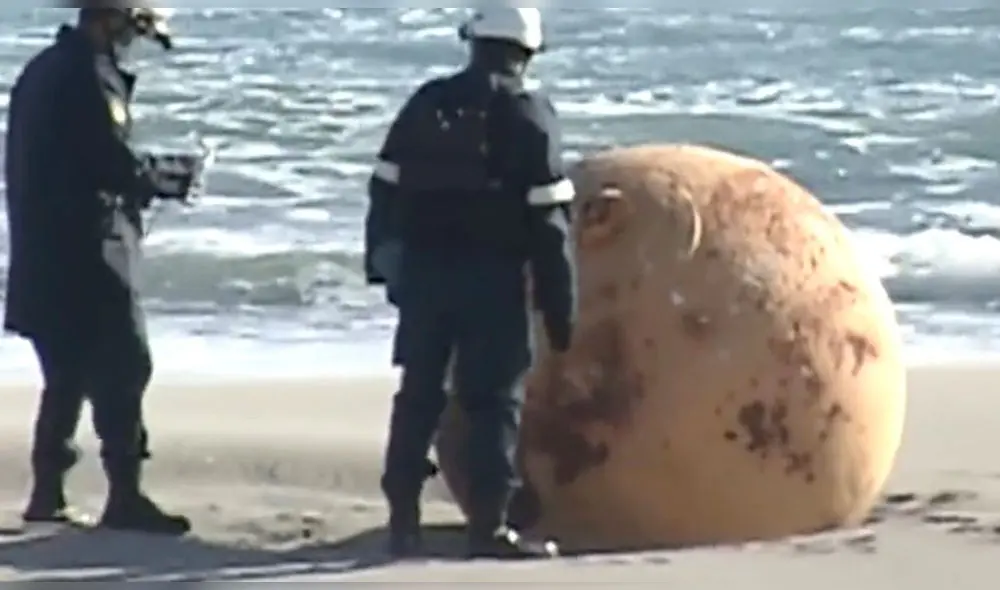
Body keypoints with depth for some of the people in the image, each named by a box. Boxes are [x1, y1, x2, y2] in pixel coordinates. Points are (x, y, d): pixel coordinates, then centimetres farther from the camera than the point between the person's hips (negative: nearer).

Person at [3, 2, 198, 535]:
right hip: (86, 251, -9)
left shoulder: (43, 71, 16)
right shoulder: (85, 75, -14)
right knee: (121, 369, -7)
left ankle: (47, 492, 14)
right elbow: (109, 162, -18)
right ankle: (124, 496, -10)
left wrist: (142, 177, 15)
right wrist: (162, 185, -1)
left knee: (68, 373, 14)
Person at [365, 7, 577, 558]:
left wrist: (381, 261, 21)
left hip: (423, 270, 4)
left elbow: (386, 189, 9)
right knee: (495, 399, 2)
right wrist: (560, 306, -5)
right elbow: (549, 220, -9)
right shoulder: (529, 117, -7)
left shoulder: (427, 104, 6)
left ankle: (403, 520, 14)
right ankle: (488, 526, -2)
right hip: (492, 276, -4)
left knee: (418, 394, 13)